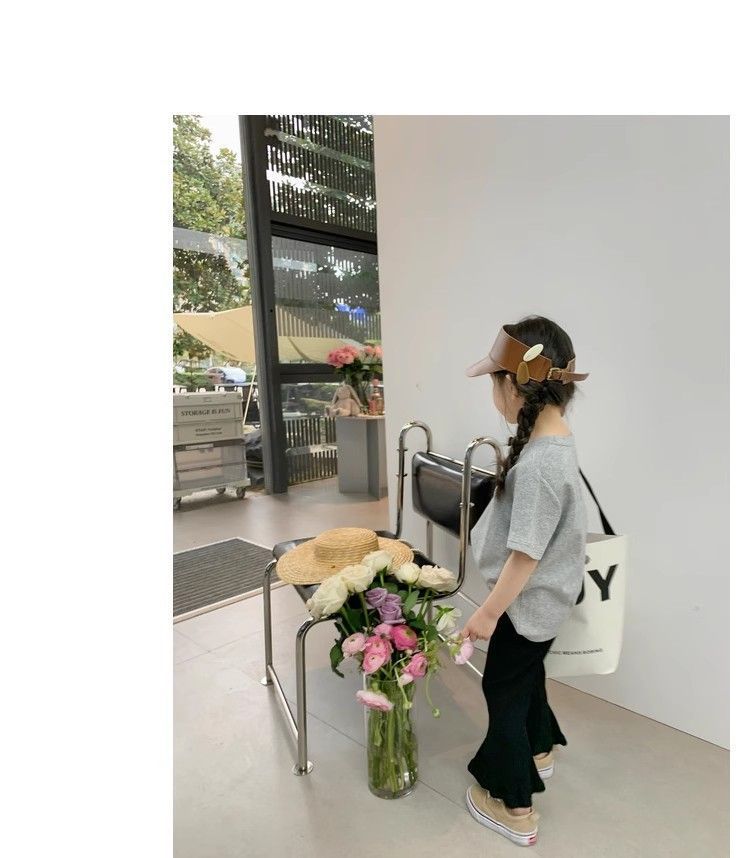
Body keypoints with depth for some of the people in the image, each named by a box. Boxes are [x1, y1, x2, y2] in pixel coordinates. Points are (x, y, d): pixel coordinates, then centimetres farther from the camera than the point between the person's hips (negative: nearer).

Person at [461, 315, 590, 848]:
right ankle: (539, 750, 54)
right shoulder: (558, 439, -3)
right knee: (526, 674, 28)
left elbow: (525, 555, -28)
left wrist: (489, 612, -17)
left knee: (504, 689, 11)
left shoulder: (538, 463, -33)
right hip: (544, 596, 9)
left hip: (528, 602, -9)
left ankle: (514, 807, 32)